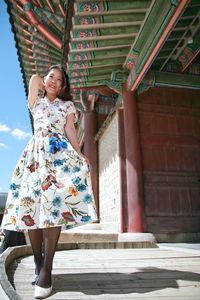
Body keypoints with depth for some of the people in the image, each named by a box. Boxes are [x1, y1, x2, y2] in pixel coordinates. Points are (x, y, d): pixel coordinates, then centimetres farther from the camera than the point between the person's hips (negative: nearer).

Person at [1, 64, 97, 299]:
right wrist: (43, 87, 31)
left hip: (60, 153, -2)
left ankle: (46, 269, -20)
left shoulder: (67, 105, 18)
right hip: (36, 153, 3)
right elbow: (35, 78, 15)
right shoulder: (36, 102, 25)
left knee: (54, 201, -21)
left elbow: (70, 130, 6)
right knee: (30, 204, -9)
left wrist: (79, 154, -8)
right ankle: (38, 264, 2)